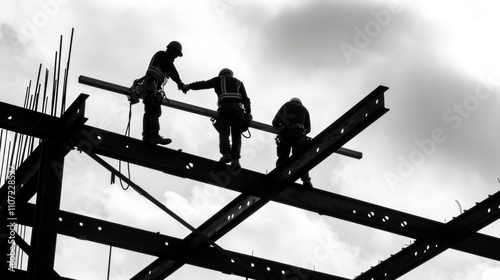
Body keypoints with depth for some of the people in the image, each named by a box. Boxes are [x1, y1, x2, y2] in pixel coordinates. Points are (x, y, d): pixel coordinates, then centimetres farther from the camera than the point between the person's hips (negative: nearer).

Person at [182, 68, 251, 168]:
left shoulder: (219, 80, 23)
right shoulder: (239, 83, 30)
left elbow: (204, 84, 14)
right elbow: (246, 99, 17)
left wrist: (188, 86, 21)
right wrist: (248, 113, 10)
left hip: (224, 108, -2)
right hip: (238, 109, 2)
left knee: (224, 132, 4)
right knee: (236, 135, 3)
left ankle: (226, 153, -22)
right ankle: (235, 159, -15)